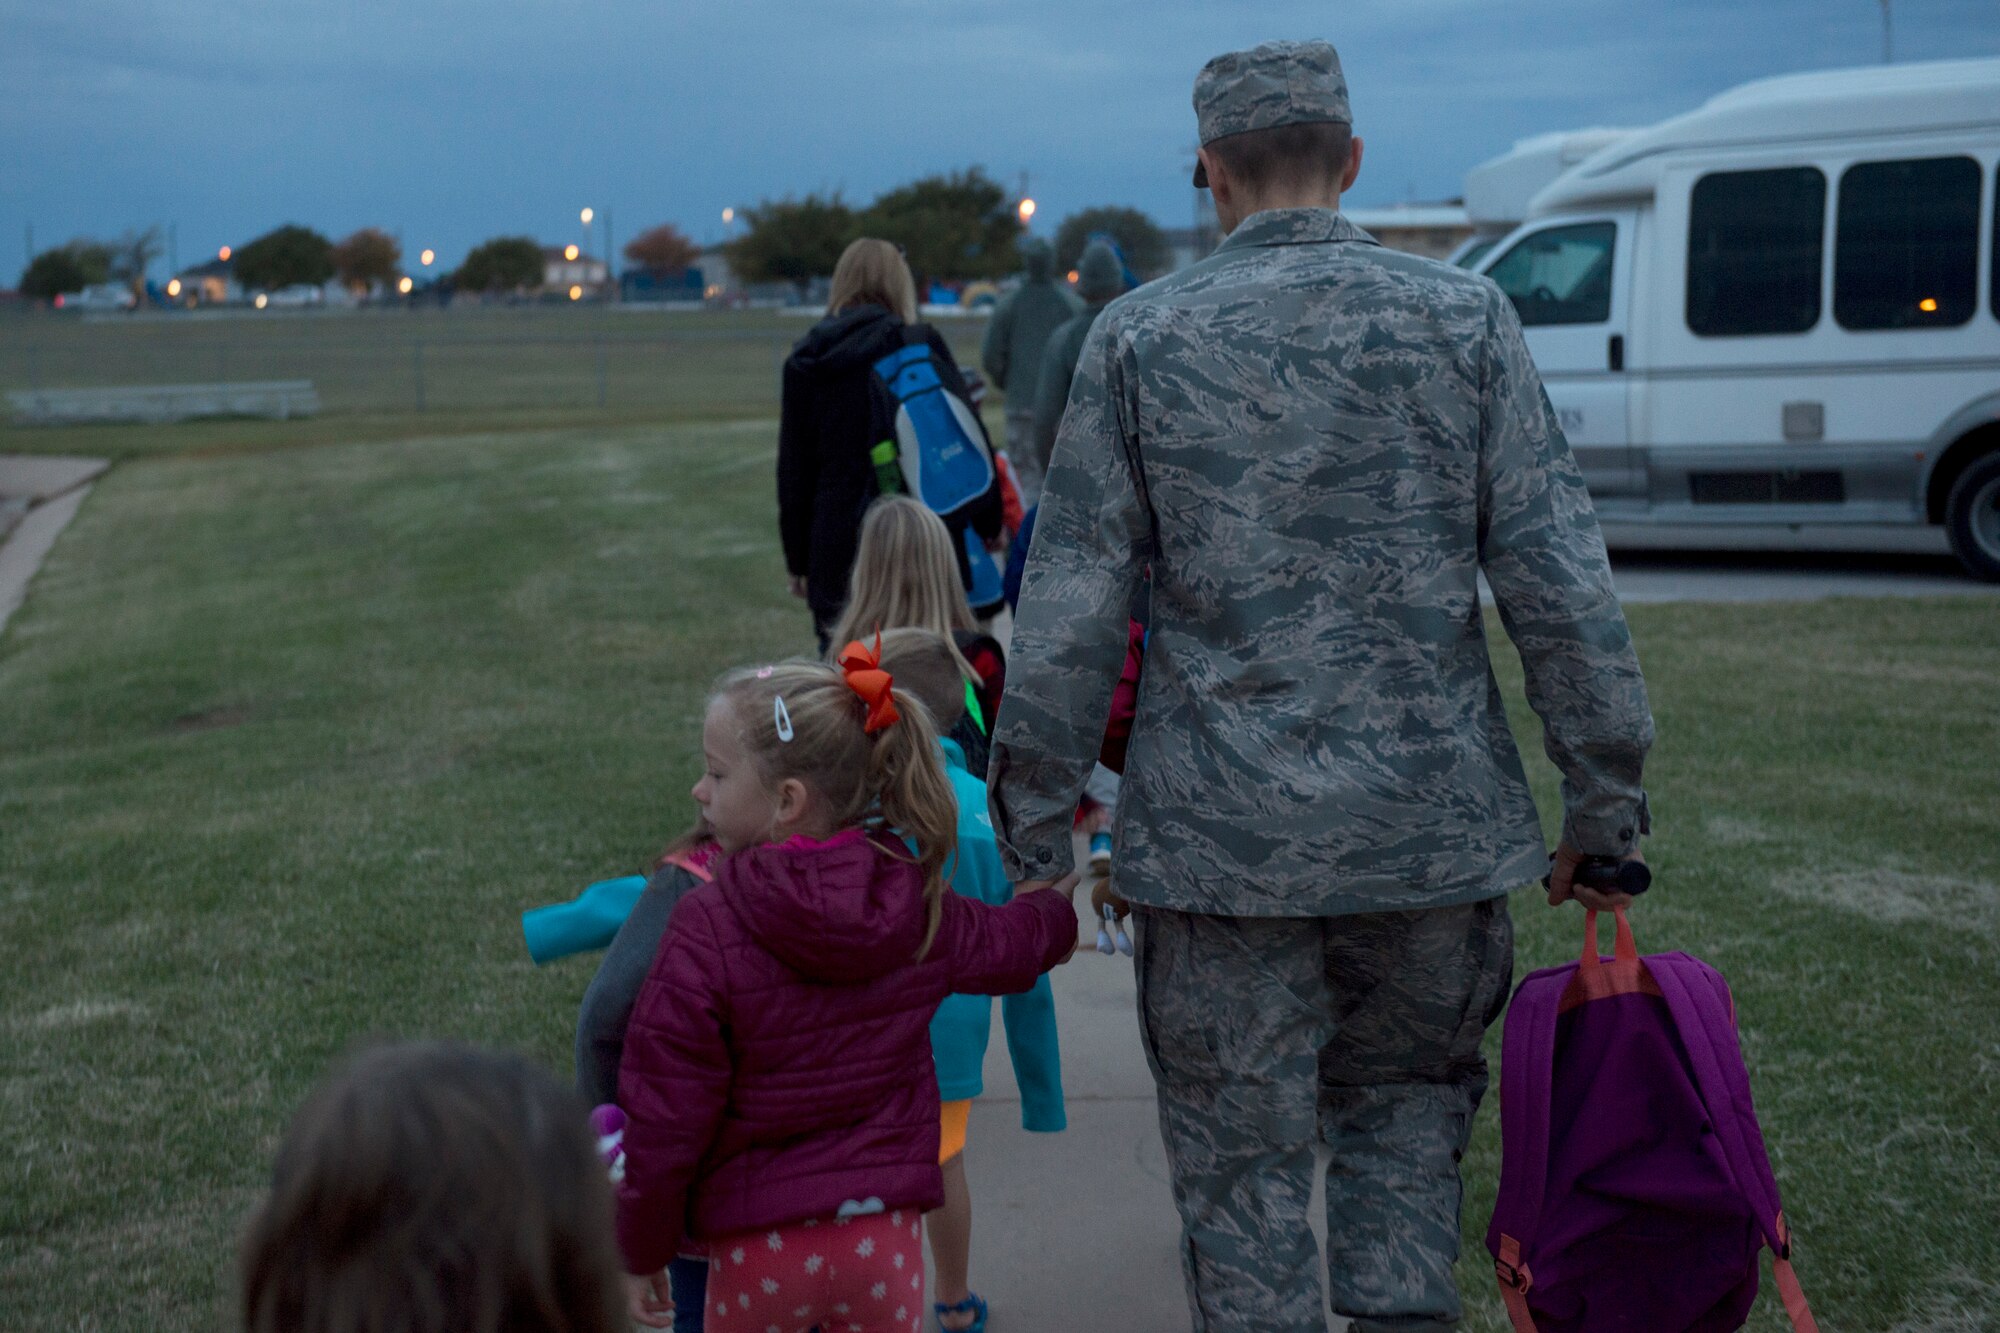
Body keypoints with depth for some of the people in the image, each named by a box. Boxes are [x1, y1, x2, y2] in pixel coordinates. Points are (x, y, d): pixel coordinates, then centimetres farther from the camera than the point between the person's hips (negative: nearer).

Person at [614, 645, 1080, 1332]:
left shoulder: (706, 935, -19)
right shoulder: (920, 912, -5)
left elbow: (666, 1123, -15)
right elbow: (1019, 942, 16)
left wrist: (640, 1252, -1)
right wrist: (1063, 902, 40)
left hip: (759, 1247, -3)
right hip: (883, 1234, 3)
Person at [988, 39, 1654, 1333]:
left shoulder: (1140, 336, -2)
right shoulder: (1464, 318, 0)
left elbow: (1072, 604, -4)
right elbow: (1559, 582, -3)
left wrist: (1035, 822, 4)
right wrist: (1606, 798, 4)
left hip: (1224, 832, -1)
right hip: (1431, 820, 2)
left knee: (1242, 1167, 10)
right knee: (1406, 1090, 23)